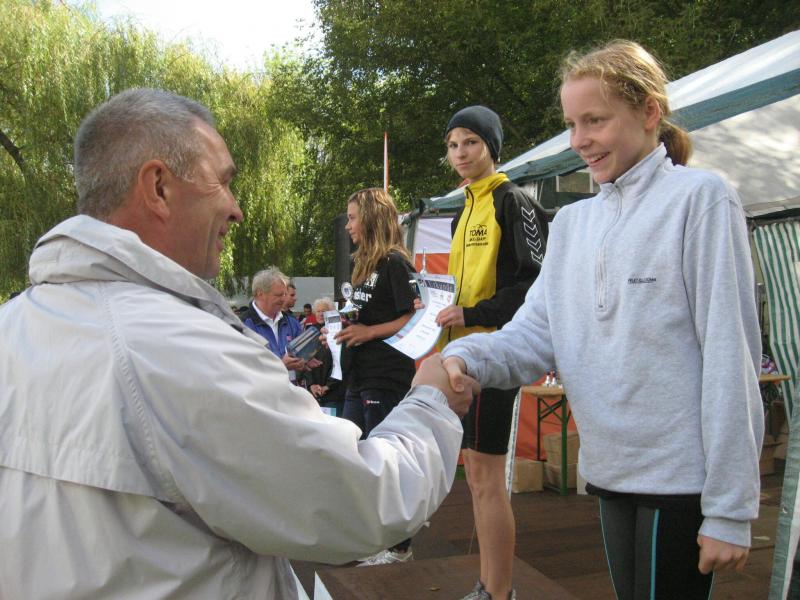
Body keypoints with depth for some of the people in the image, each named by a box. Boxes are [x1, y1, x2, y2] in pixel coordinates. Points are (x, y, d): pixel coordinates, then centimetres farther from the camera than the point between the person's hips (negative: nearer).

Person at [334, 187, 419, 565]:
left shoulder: (394, 263, -10)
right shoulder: (364, 264, 16)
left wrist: (369, 332, -19)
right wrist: (344, 328, 9)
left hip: (387, 378, -9)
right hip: (360, 378, 9)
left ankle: (398, 547, 15)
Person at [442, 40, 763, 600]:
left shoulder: (700, 197, -9)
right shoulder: (572, 222, 9)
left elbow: (731, 355, -12)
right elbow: (536, 331, 1)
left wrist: (730, 509, -13)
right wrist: (468, 357, -20)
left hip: (681, 476, -5)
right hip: (609, 470, 6)